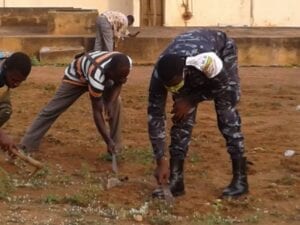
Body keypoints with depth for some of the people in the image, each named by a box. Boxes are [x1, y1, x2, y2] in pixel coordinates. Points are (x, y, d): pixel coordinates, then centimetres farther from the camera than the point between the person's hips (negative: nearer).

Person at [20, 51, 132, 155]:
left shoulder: (126, 64, -33)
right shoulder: (97, 76, -47)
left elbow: (118, 83, -8)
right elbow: (97, 112, -39)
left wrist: (110, 102, -25)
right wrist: (108, 141, -39)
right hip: (76, 76, -5)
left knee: (115, 103, -11)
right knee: (52, 110, -4)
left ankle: (115, 148, 2)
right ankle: (26, 146, 5)